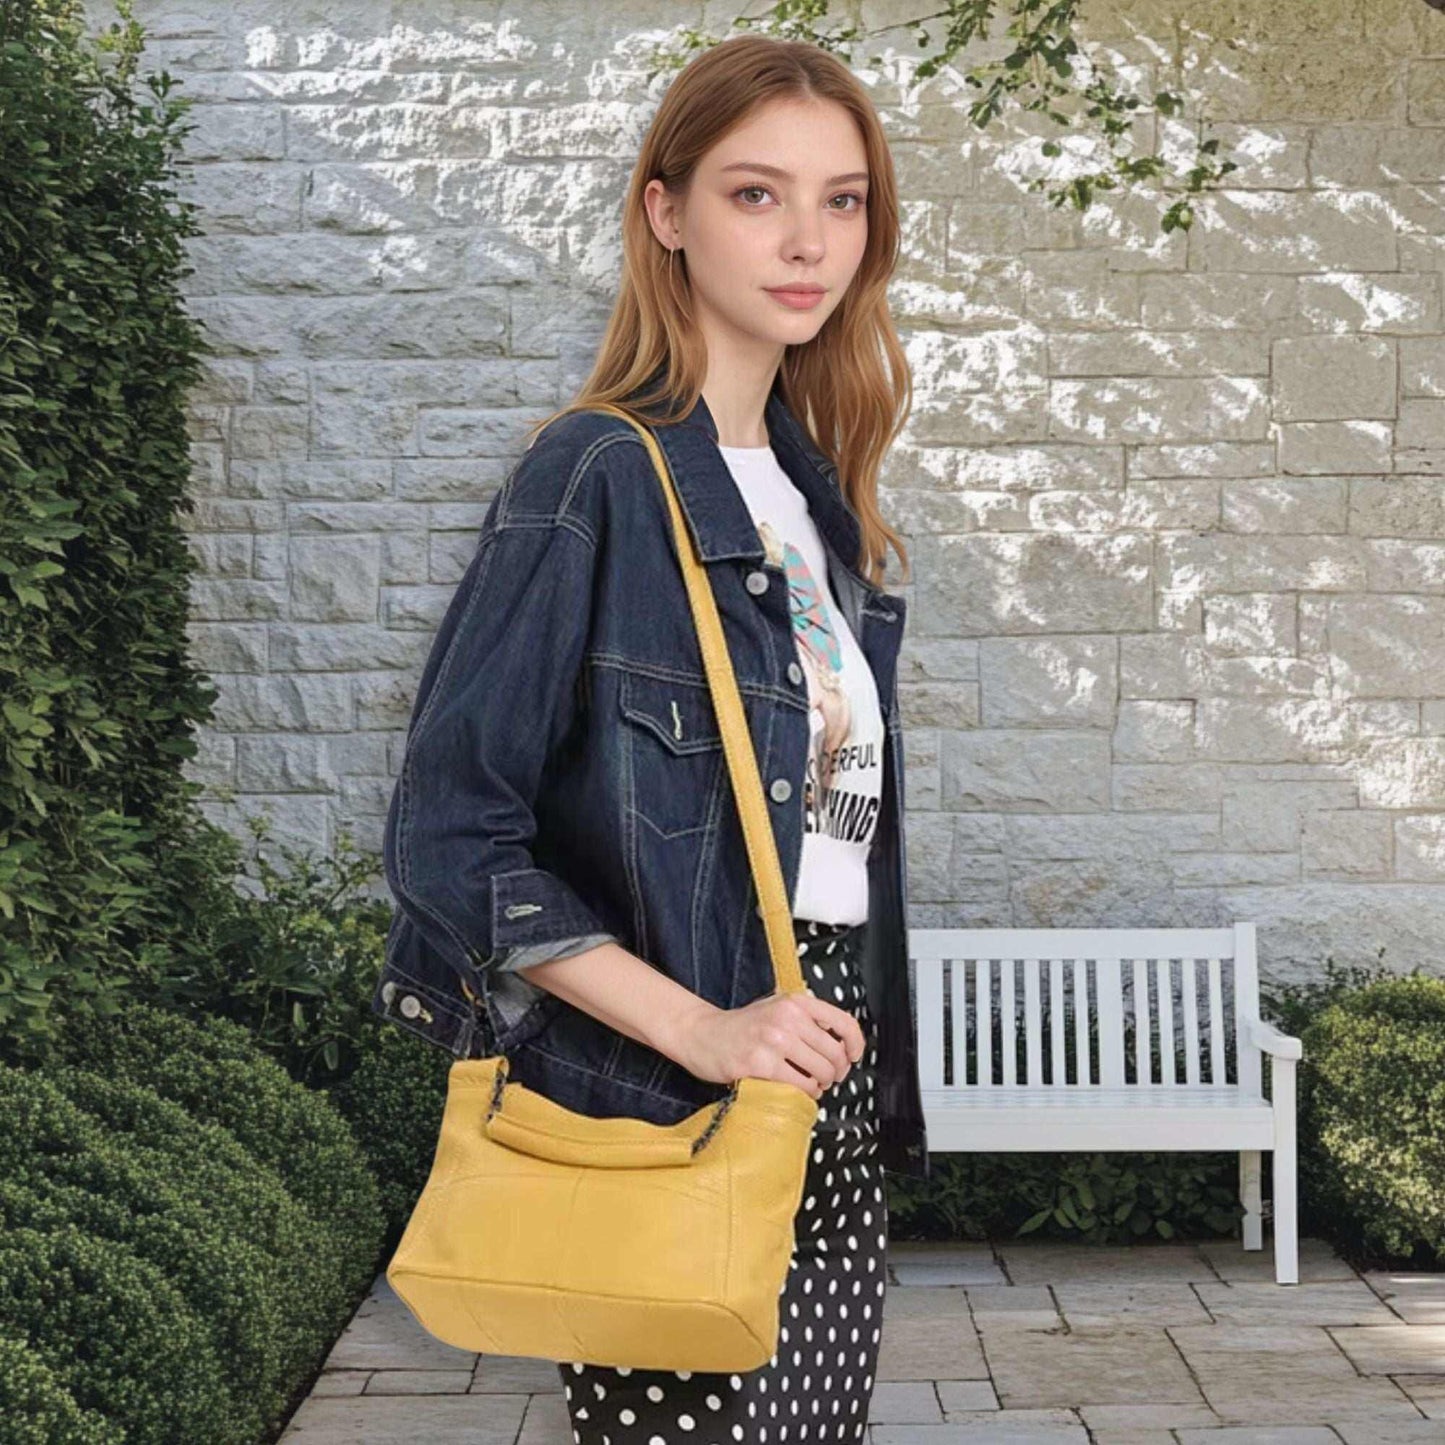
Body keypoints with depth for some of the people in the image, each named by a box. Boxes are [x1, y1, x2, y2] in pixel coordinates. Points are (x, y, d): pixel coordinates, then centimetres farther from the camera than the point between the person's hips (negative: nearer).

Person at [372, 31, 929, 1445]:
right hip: (669, 1110, -7)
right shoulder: (595, 478, -11)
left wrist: (873, 1073, 13)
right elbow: (447, 831, -16)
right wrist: (698, 1032, -21)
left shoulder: (815, 495, 11)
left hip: (838, 1093, 7)